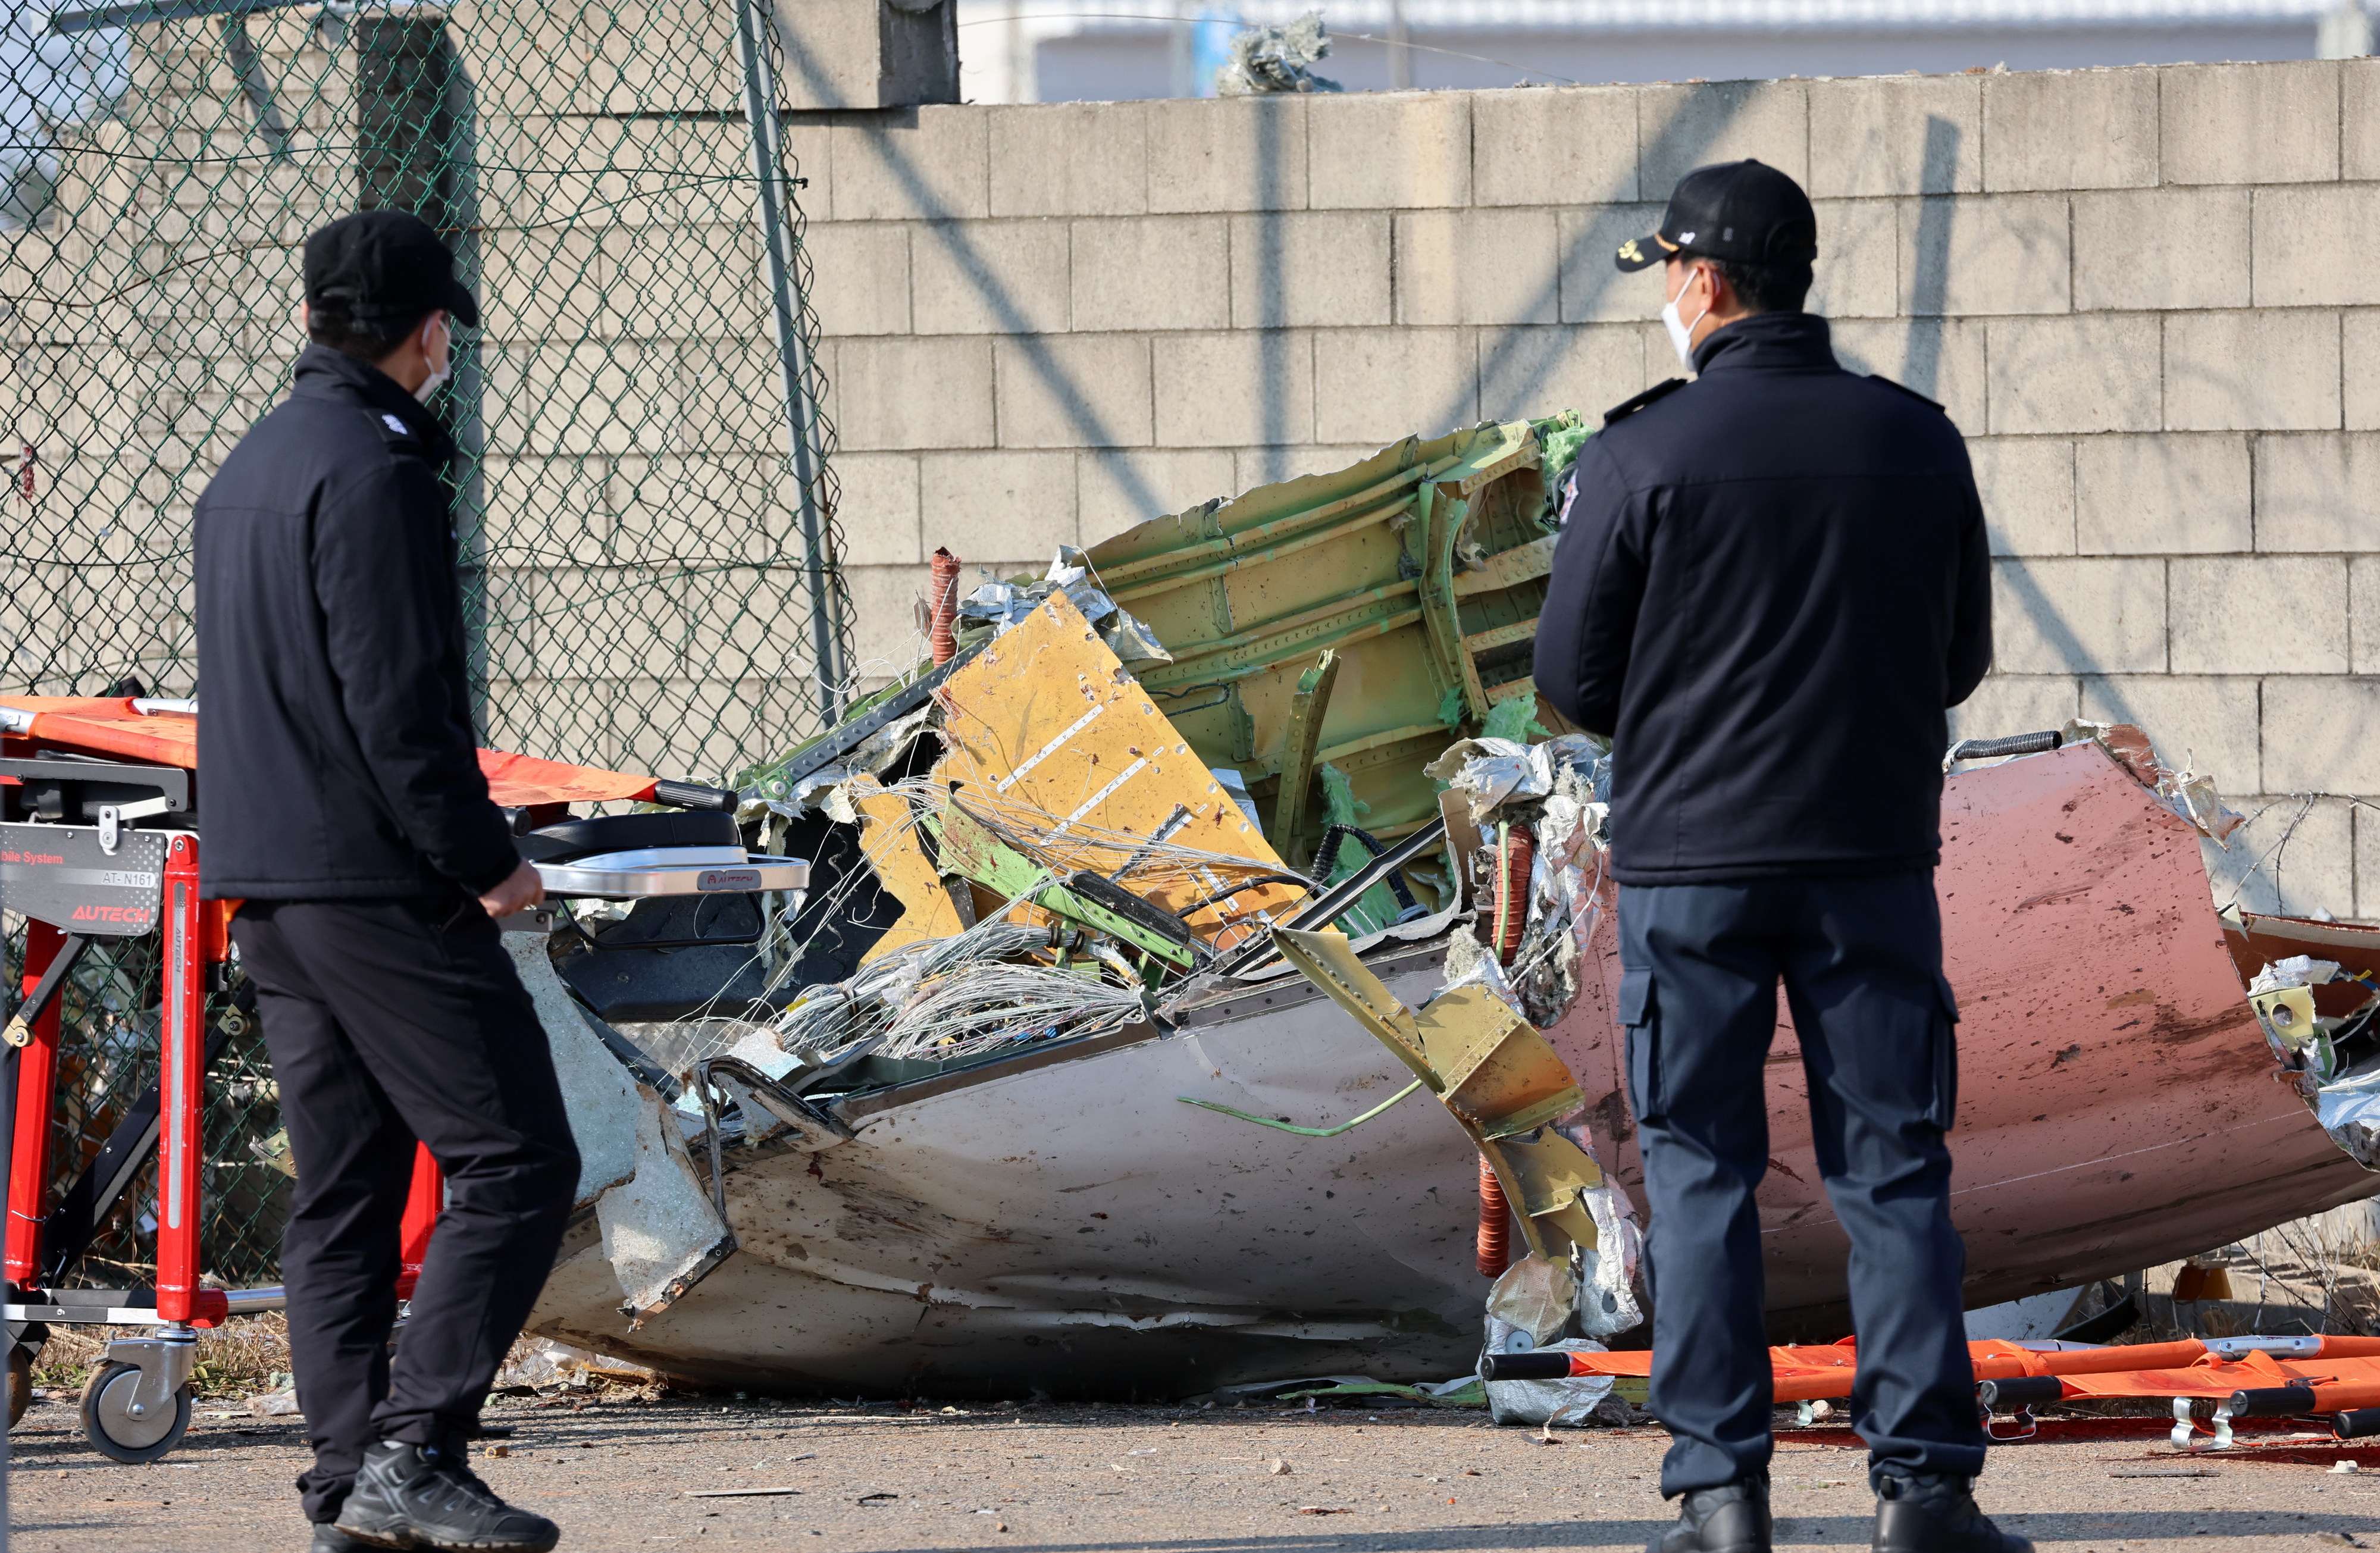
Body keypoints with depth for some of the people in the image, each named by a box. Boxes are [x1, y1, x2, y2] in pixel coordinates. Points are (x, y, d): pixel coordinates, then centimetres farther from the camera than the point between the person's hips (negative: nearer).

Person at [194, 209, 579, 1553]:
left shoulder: (249, 471, 17)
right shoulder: (373, 473, -13)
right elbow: (397, 700, -19)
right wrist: (485, 858, -11)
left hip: (266, 885, 10)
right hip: (379, 882, -10)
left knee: (343, 1188, 10)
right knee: (517, 1163, -7)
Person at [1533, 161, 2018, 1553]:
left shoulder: (1640, 457, -8)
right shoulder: (1917, 442, 1)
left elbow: (1573, 677, -3)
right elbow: (1962, 657, 10)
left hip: (1690, 862, -2)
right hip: (1876, 851, 2)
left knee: (1702, 1177, 5)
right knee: (1895, 1173, 6)